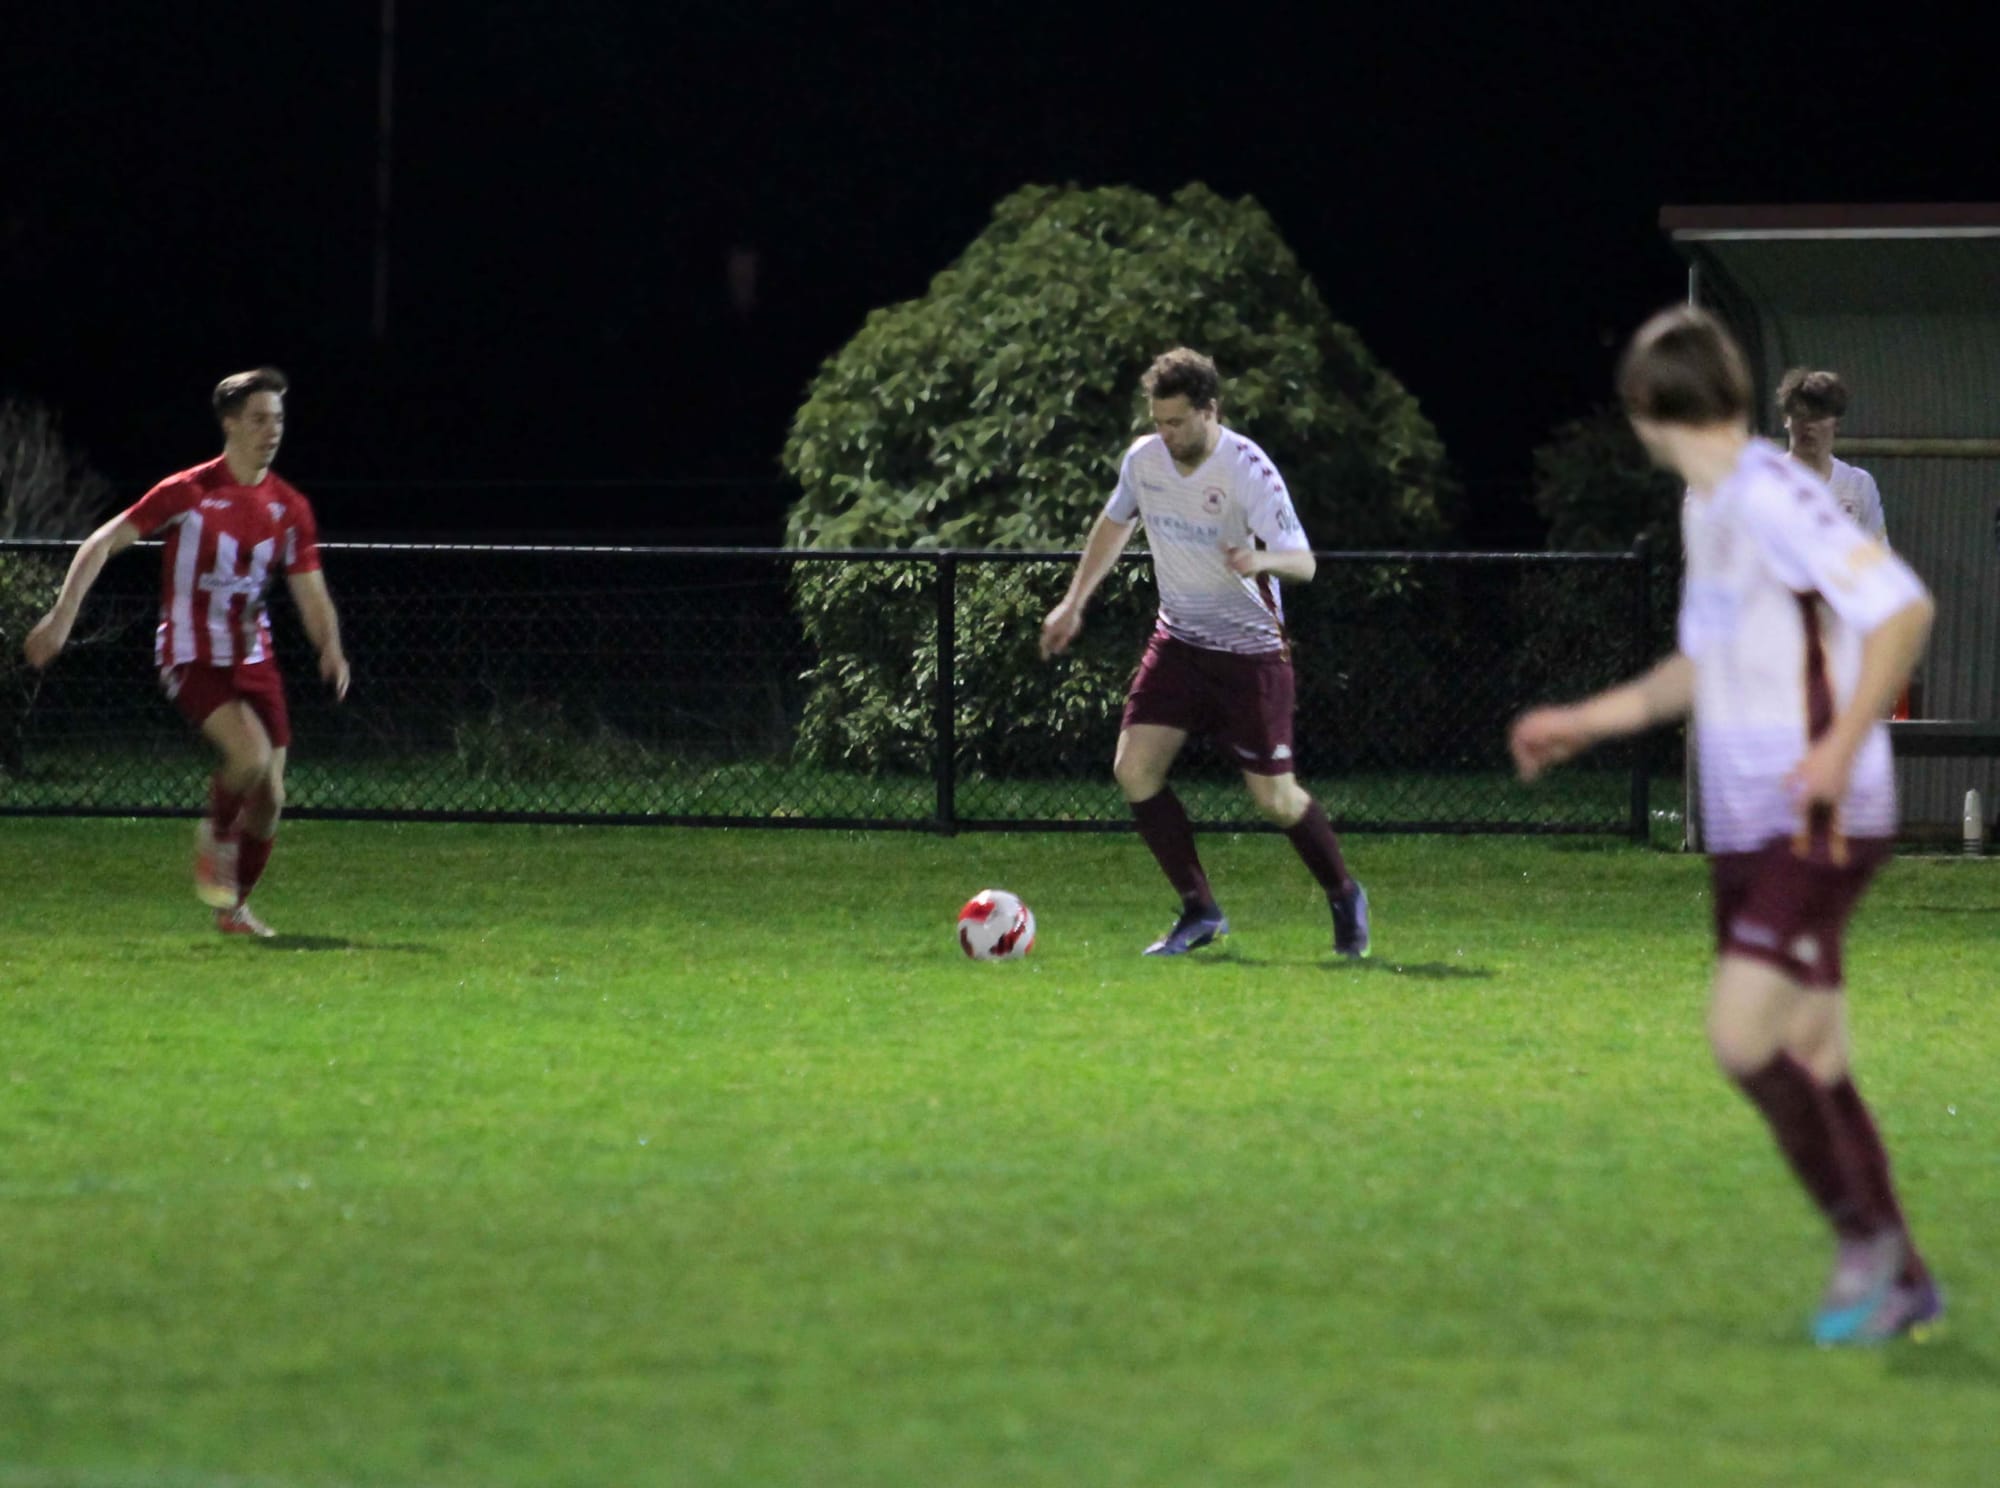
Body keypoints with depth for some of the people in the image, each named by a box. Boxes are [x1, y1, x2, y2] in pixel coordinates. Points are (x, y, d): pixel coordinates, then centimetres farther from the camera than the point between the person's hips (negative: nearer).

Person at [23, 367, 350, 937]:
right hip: (192, 657, -5)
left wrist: (330, 650, -15)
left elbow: (311, 594, 6)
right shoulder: (188, 493, -12)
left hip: (253, 659, 5)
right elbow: (103, 543, -9)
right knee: (250, 752, -29)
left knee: (270, 796, 3)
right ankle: (216, 836, 1)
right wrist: (63, 615, -17)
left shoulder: (289, 509, 2)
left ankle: (233, 908, 22)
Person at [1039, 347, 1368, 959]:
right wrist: (1074, 604, 17)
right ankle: (1199, 912, 2)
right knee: (1134, 769, -10)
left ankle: (1344, 898, 25)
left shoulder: (1248, 471, -22)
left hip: (1251, 650, -5)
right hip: (1178, 641, 5)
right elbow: (1115, 523, 17)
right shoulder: (1144, 459, -4)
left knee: (1275, 799, -3)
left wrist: (1261, 560, -47)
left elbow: (1302, 562, -25)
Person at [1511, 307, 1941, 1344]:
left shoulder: (1771, 496, -15)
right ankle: (1899, 1285, 14)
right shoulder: (1707, 509, 14)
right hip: (1744, 830, 9)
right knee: (1805, 1058, 8)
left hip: (1818, 828, -9)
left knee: (1743, 1034, -17)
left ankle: (1862, 1230, -3)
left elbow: (1903, 608, -22)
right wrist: (1585, 723, 29)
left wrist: (1843, 747, -26)